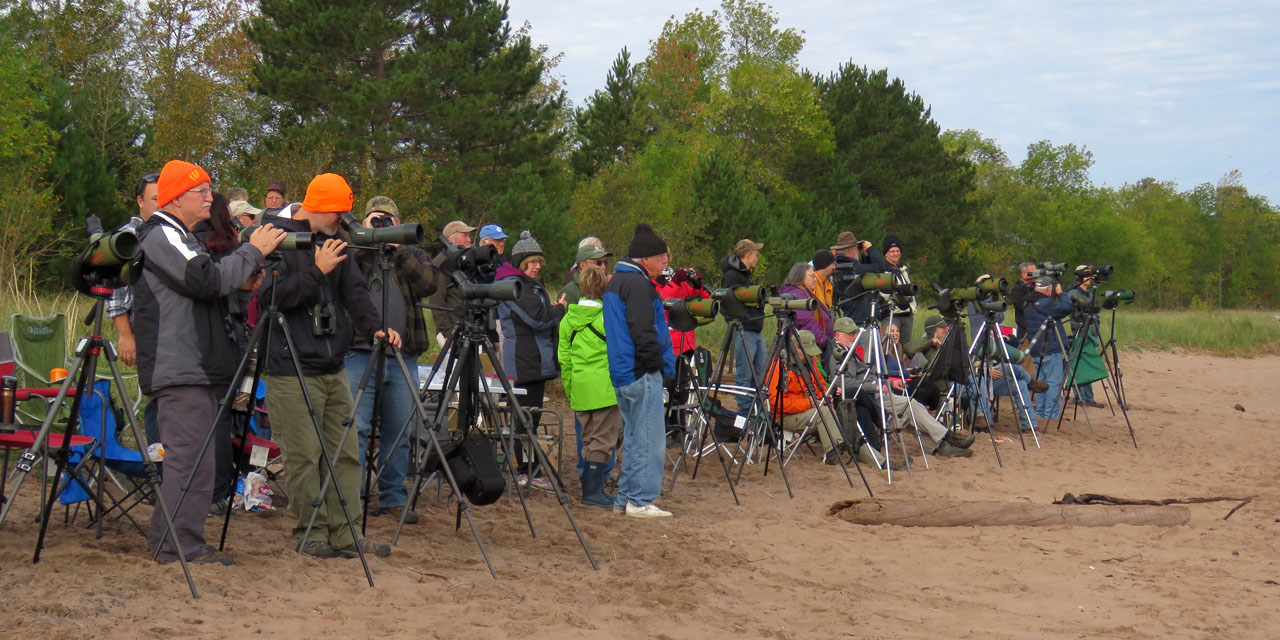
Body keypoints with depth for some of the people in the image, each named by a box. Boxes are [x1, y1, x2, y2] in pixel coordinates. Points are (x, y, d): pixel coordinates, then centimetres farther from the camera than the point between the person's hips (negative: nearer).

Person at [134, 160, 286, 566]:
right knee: (188, 456, -11)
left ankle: (165, 541, 18)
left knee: (190, 457, 13)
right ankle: (182, 546, -9)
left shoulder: (178, 237, 23)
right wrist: (253, 251, -12)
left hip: (194, 368, 11)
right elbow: (208, 281, -21)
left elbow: (207, 288, 26)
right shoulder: (160, 236, -10)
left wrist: (247, 279, 9)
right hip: (178, 369, -11)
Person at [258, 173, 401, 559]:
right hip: (291, 371, -7)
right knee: (304, 456, -5)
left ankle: (344, 535, 10)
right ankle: (311, 534, 5)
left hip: (333, 367, 7)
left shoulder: (334, 242, 13)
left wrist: (375, 326, -7)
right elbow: (271, 295, -17)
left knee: (345, 453, 5)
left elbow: (354, 291, 10)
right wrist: (317, 270, -22)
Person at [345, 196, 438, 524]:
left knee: (399, 432, 6)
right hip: (359, 353, -3)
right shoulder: (355, 253, 9)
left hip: (403, 357, 3)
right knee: (355, 427, -9)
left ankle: (393, 498, 15)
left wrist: (399, 248, -6)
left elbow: (428, 283, -5)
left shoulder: (414, 256, 15)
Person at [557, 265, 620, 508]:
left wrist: (569, 388, 20)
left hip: (579, 388, 6)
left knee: (589, 438, 15)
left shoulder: (568, 319, 6)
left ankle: (590, 487, 18)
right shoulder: (607, 317, -10)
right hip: (605, 388, -6)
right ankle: (593, 491, -3)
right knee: (603, 439, 0)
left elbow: (564, 358, 11)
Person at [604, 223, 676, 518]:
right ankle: (641, 501, -5)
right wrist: (658, 364, -13)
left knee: (634, 436, 16)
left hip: (621, 372, 10)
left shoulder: (615, 281, 19)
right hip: (641, 372, -10)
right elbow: (643, 331, -22)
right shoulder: (638, 284, -14)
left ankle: (625, 498, 18)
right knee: (650, 438, -6)